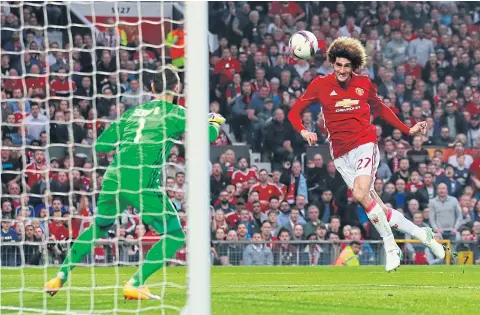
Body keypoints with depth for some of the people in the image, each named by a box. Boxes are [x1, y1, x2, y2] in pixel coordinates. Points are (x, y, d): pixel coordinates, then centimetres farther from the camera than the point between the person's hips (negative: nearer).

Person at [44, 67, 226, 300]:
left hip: (113, 179, 6)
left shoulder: (134, 112, 19)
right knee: (175, 236, 3)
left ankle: (61, 276, 23)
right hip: (142, 183, -6)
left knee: (99, 227, 29)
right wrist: (215, 123, 20)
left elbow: (101, 145, 20)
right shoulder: (176, 113, 4)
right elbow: (208, 134, -2)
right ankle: (135, 285, -8)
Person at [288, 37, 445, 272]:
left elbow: (380, 108, 21)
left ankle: (390, 246, -15)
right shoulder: (320, 85, 0)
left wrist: (408, 130, 19)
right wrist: (303, 131, -18)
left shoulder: (364, 83, 4)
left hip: (365, 144, -2)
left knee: (361, 194, -26)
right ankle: (421, 234, 13)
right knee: (376, 207, -2)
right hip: (341, 154, 2)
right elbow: (294, 112, 2)